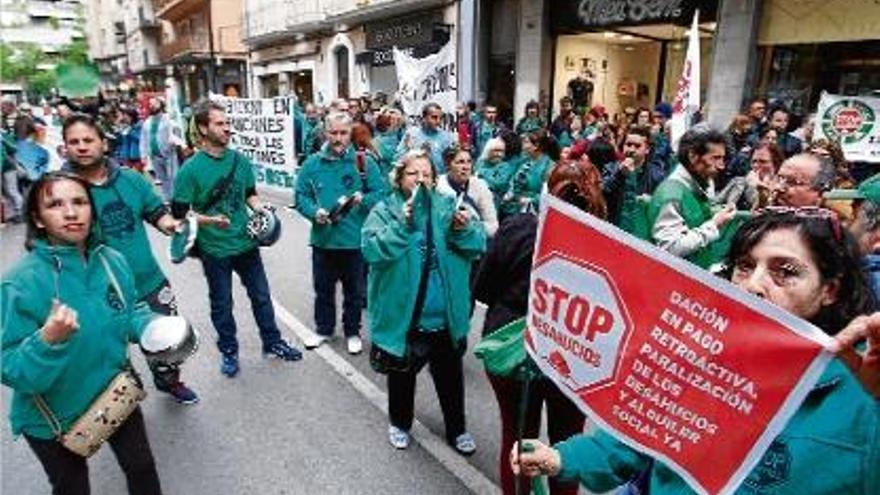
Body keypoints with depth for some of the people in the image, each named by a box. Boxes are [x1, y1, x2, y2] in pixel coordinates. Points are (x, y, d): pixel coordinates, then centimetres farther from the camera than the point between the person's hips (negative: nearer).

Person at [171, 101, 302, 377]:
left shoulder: (240, 160, 0)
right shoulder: (191, 169, -12)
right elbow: (179, 212, -12)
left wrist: (261, 209, -5)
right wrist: (208, 220, -28)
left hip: (246, 242, 4)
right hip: (214, 249, -4)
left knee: (261, 296, 14)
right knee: (222, 303, 13)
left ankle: (272, 343, 32)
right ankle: (228, 352, 32)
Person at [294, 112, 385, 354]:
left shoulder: (365, 161, -5)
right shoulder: (313, 163, 1)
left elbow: (380, 193, -5)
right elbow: (301, 195, 3)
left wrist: (363, 199, -23)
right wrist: (315, 212, -15)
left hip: (355, 240, -2)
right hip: (323, 239, 2)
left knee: (354, 290, 12)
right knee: (323, 289, 17)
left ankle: (352, 332, 32)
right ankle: (323, 328, 38)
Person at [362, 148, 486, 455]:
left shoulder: (447, 207, 0)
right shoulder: (385, 211, -8)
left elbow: (480, 245, -3)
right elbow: (371, 250, -22)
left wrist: (465, 230, -23)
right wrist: (402, 225, -31)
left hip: (446, 316, 2)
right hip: (402, 315, -2)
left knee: (450, 376, 19)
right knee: (402, 375, 19)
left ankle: (457, 429, 41)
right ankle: (399, 423, 45)